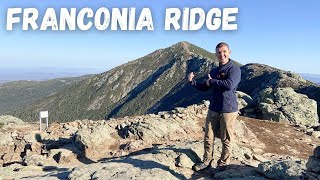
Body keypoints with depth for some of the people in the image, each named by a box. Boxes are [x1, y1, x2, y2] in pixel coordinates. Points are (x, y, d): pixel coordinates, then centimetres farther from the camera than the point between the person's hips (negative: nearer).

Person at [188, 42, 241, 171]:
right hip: (213, 110, 6)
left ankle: (223, 164, 22)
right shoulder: (214, 71, 13)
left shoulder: (234, 69, -8)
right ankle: (207, 161, 26)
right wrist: (192, 82, 1)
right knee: (208, 137, 11)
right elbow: (204, 88, 19)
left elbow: (229, 84, -26)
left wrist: (212, 81, -12)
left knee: (226, 140, 6)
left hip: (228, 111, -6)